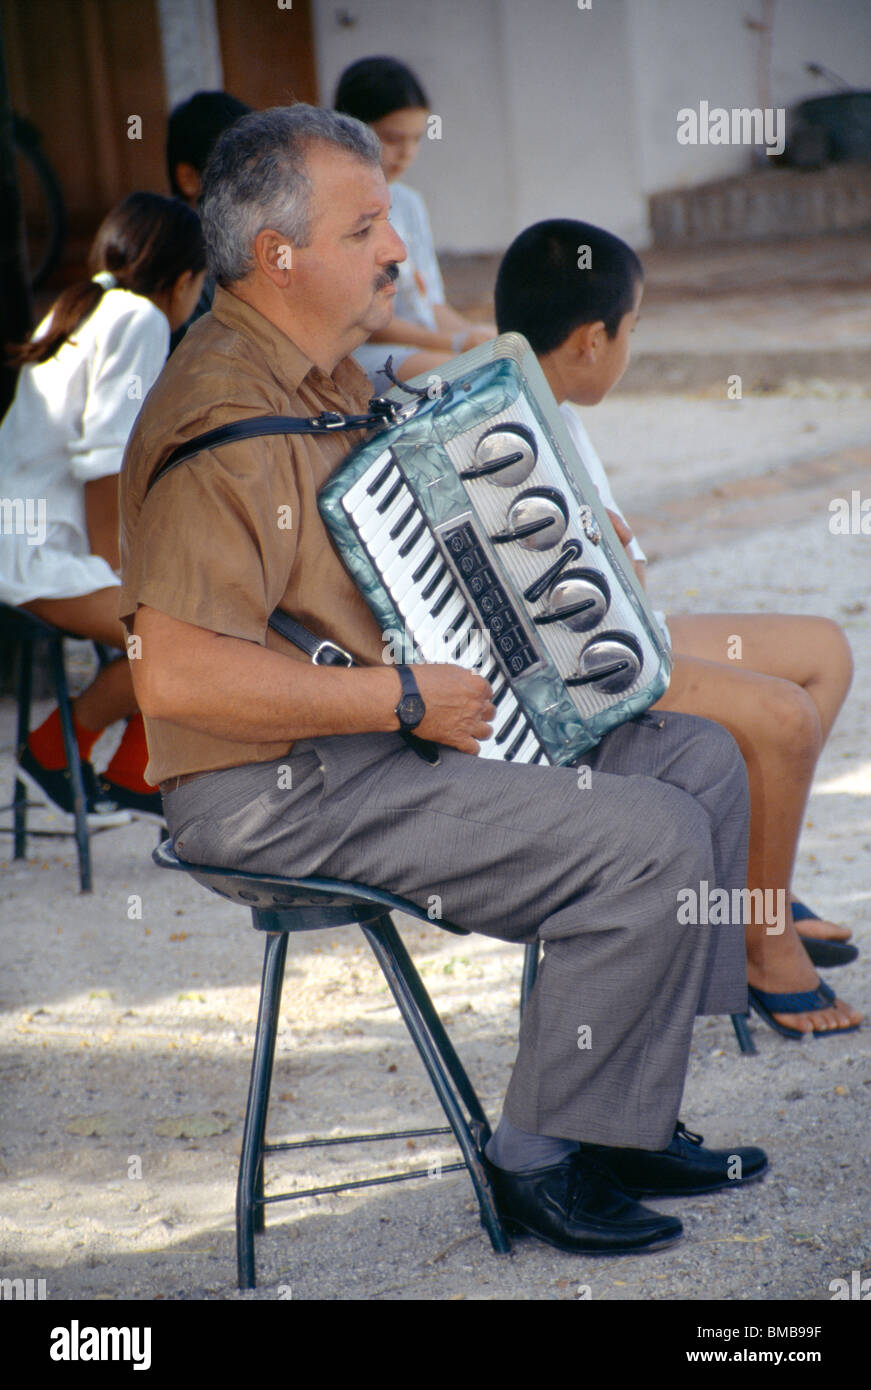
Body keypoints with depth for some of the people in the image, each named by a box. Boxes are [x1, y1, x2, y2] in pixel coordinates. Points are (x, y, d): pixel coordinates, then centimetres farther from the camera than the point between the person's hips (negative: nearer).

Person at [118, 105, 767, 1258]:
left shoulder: (327, 375, 13)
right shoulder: (223, 422, -21)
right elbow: (175, 675, -30)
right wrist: (405, 699, -24)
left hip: (373, 736, 11)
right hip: (282, 795, -11)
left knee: (699, 759, 7)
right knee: (651, 840, -20)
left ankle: (625, 1115, 10)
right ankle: (547, 1159, -4)